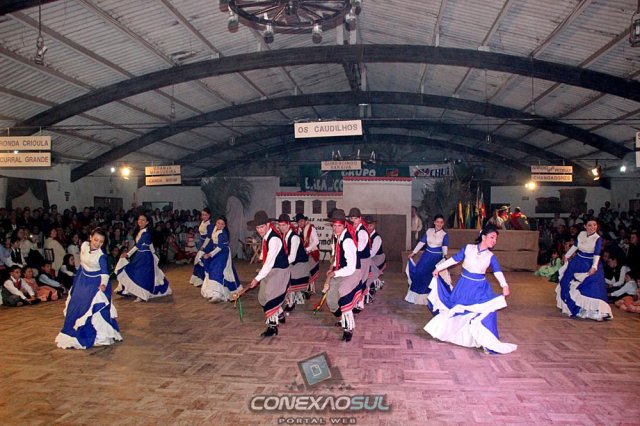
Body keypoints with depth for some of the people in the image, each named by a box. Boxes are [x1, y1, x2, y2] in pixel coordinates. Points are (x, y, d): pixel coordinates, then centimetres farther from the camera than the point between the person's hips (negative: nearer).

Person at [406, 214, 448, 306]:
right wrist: (413, 253, 6)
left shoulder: (444, 234, -7)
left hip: (436, 257, -3)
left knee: (431, 276, 0)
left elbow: (445, 246, -18)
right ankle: (416, 295, 18)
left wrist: (445, 255, -39)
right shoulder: (429, 231, 1)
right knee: (419, 273, 1)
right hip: (426, 255, 3)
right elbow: (421, 242, 6)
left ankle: (427, 297, 17)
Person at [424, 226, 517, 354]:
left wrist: (504, 285, -34)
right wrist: (438, 268, 3)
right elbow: (454, 259, -1)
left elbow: (497, 271, -17)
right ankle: (442, 331, 37)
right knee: (453, 309, 13)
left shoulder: (490, 256, -6)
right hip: (464, 286, 0)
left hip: (480, 289, 0)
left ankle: (488, 343, -1)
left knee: (486, 313, -12)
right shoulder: (468, 248, -9)